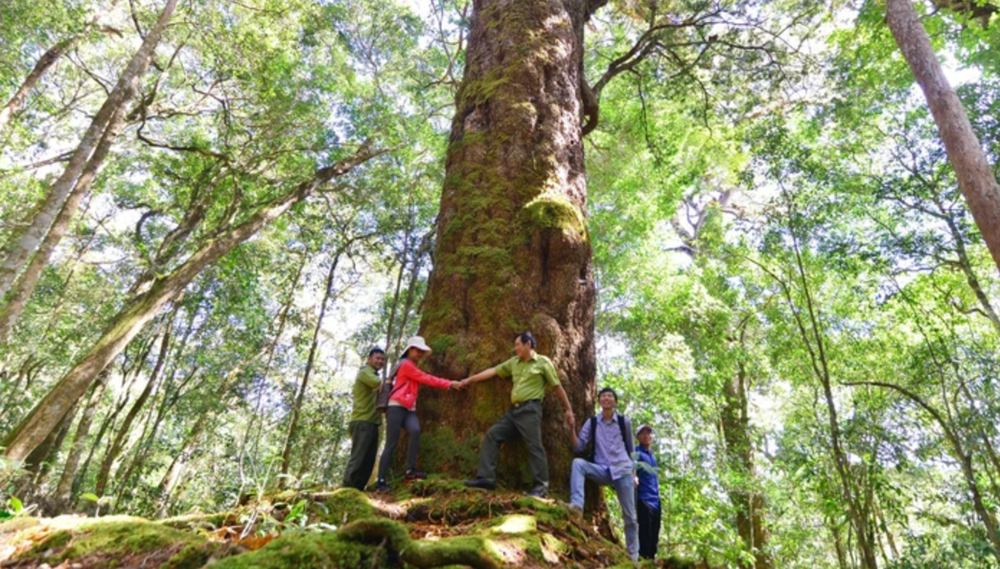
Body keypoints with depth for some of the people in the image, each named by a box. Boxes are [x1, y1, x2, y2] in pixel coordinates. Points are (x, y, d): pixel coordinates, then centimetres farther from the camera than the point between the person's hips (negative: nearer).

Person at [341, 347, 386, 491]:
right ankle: (348, 489, -11)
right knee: (358, 457, -12)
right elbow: (377, 383, -23)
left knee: (368, 459, 7)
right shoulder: (365, 372, -4)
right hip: (362, 422, -9)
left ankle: (358, 489, 10)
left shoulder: (374, 375, 28)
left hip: (371, 422, 9)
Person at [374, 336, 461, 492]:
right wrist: (449, 384, -7)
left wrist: (448, 384, 7)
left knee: (415, 431, -23)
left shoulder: (412, 368, 27)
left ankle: (410, 470, -22)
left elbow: (426, 379, 16)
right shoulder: (406, 364, -4)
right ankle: (381, 481, -2)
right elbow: (427, 379, -8)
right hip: (397, 408, -7)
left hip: (408, 409, 7)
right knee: (391, 444, -8)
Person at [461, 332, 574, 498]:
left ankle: (541, 486, -6)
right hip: (514, 410, 7)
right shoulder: (514, 362, 18)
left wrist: (568, 409, 4)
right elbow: (493, 371, 20)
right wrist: (470, 379, 20)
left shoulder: (543, 362, 2)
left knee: (534, 445, -11)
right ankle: (486, 478, 0)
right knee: (492, 435, 0)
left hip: (530, 409, -7)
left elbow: (557, 387, 4)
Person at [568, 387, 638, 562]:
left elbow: (630, 450, 13)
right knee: (578, 463, -28)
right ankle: (577, 504, -37)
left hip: (623, 471, 0)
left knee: (630, 516, 3)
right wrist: (572, 428, -14)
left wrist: (634, 474, 13)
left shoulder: (624, 421, 4)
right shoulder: (592, 423, 4)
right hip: (601, 470, 0)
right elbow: (578, 447, -1)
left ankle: (633, 556, 18)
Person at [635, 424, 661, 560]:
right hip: (644, 501, -8)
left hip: (655, 502, 8)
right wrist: (635, 501, -19)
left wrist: (658, 500, 19)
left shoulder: (652, 456, 19)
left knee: (654, 539, 12)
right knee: (646, 537, -8)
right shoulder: (636, 453, -6)